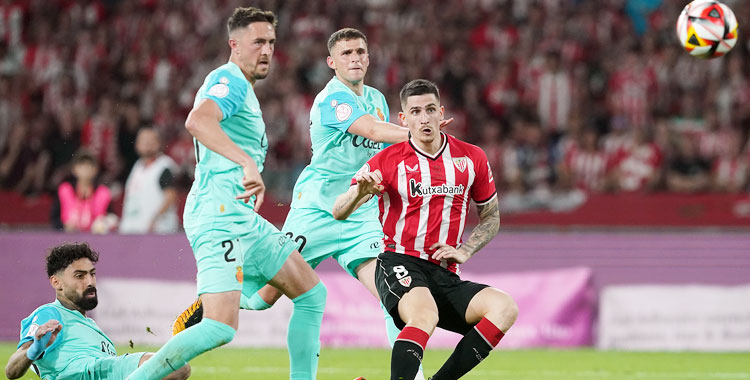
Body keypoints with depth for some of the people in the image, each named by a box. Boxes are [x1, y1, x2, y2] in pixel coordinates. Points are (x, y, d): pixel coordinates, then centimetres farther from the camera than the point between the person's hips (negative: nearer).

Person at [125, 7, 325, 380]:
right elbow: (196, 121, -29)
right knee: (221, 328, -22)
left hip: (244, 219, 11)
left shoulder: (242, 89, 25)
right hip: (218, 213, -11)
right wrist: (248, 164, -35)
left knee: (312, 294, 14)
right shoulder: (230, 80, -8)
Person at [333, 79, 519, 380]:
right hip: (399, 263, -4)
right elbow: (338, 213, -2)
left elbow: (491, 216, 21)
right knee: (424, 315, -37)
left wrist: (463, 252, 3)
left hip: (445, 274, 4)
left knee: (505, 308, -22)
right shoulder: (388, 161, 0)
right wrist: (359, 192, -25)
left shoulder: (471, 158, 8)